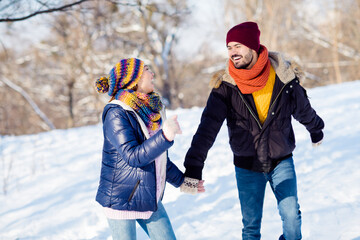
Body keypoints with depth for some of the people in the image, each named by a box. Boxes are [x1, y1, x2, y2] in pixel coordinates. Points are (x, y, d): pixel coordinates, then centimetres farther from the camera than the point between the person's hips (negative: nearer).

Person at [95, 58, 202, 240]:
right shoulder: (116, 114, -16)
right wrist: (165, 136, -38)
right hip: (121, 198, -7)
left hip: (149, 197, 7)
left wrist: (180, 181, 20)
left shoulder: (151, 109, 8)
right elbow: (133, 156, -26)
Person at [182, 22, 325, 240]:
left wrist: (316, 131, 27)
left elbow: (303, 109, 9)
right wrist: (193, 168, -26)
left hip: (282, 161, 0)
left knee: (291, 216, -1)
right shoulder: (225, 86, -12)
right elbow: (207, 128, -18)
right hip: (247, 166, 0)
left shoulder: (284, 77, -10)